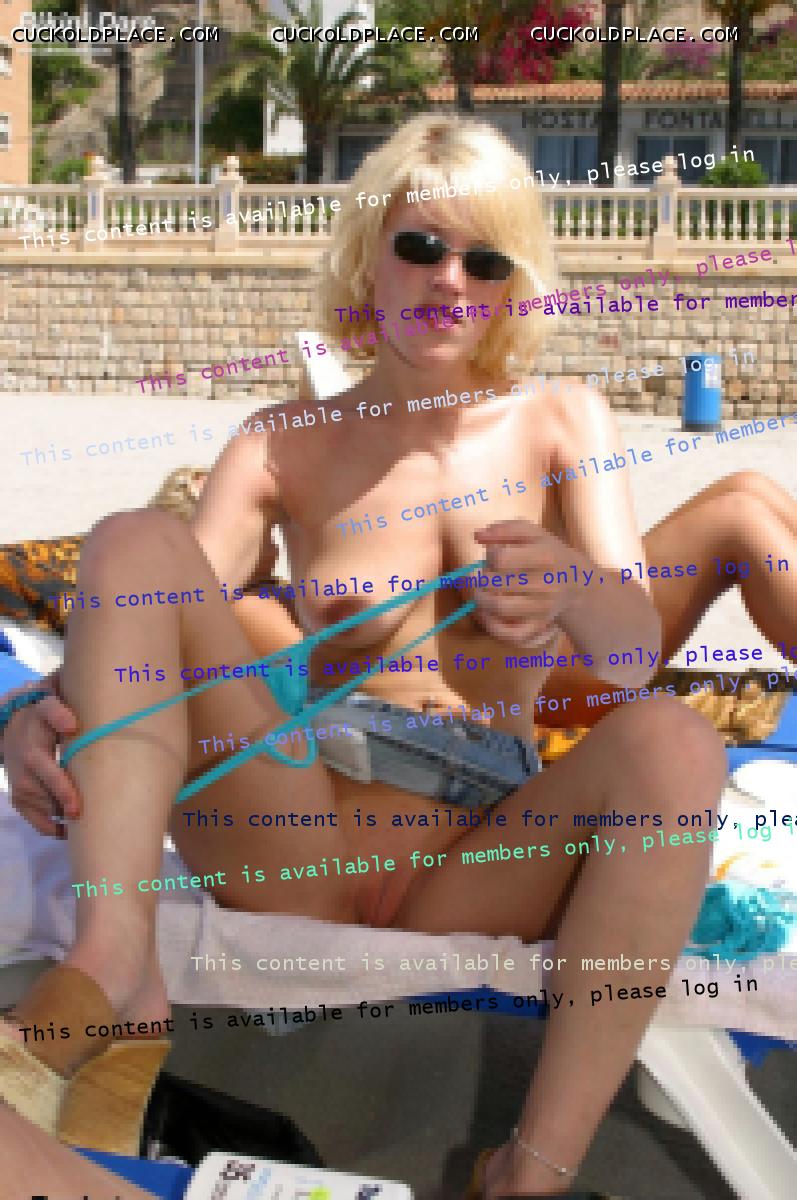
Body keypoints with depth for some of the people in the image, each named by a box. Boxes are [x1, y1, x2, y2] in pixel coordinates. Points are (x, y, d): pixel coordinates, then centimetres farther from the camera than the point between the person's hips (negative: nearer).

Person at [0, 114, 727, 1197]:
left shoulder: (562, 423, 10)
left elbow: (635, 652, -5)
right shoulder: (286, 447, 11)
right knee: (137, 541, -17)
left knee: (672, 742, -31)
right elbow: (157, 621, -1)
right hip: (304, 837, 1)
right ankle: (112, 960, -37)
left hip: (486, 853, 0)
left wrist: (573, 589, -31)